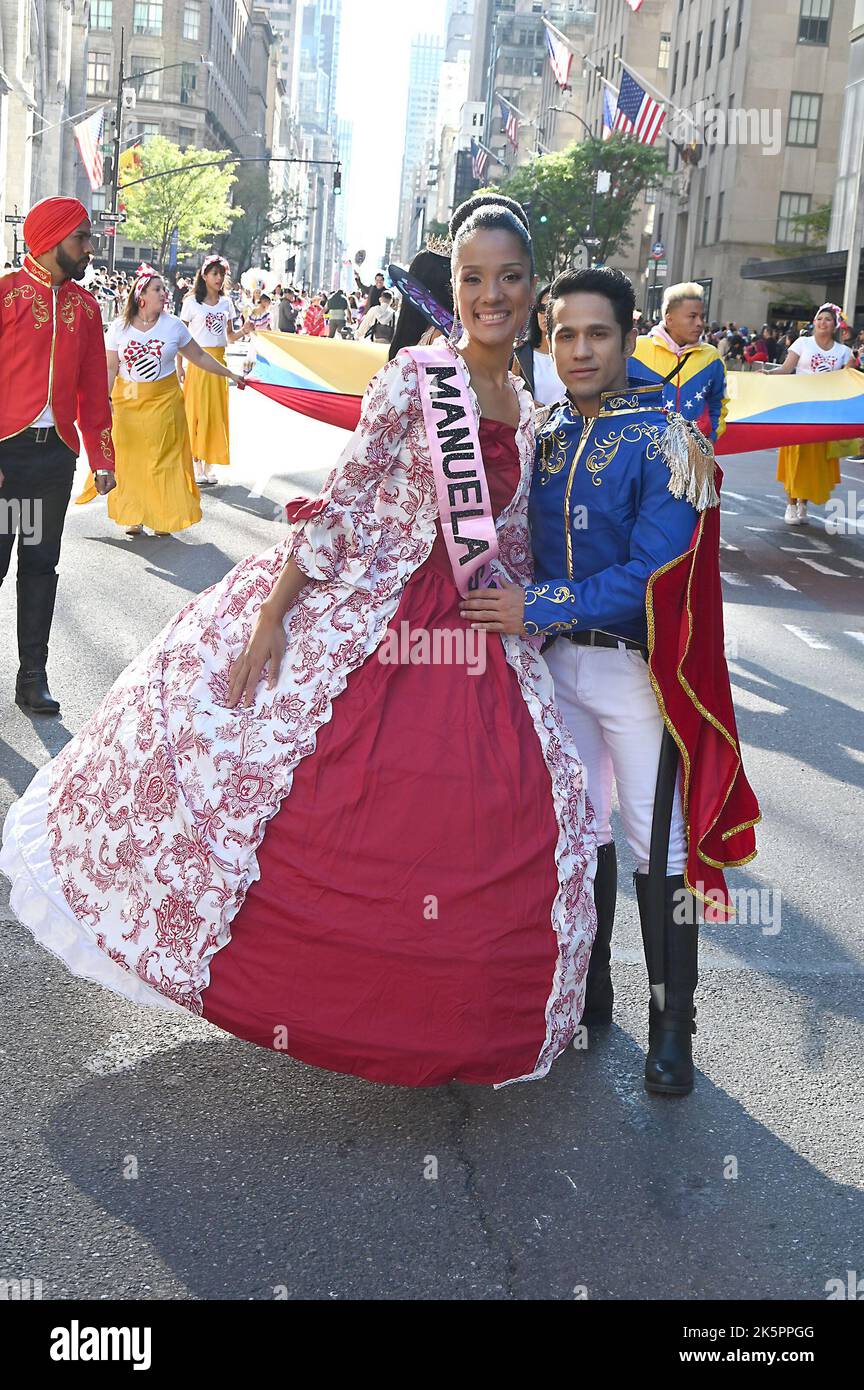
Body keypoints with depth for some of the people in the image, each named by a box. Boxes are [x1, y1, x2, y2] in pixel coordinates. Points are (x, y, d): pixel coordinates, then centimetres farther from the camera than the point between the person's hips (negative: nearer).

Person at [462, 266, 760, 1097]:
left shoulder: (666, 441, -13)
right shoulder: (543, 432, 5)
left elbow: (654, 576, -21)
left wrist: (538, 609, -21)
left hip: (637, 667, -5)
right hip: (557, 658, 6)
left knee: (659, 844, 0)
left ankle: (672, 1029, 13)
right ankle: (587, 992, 33)